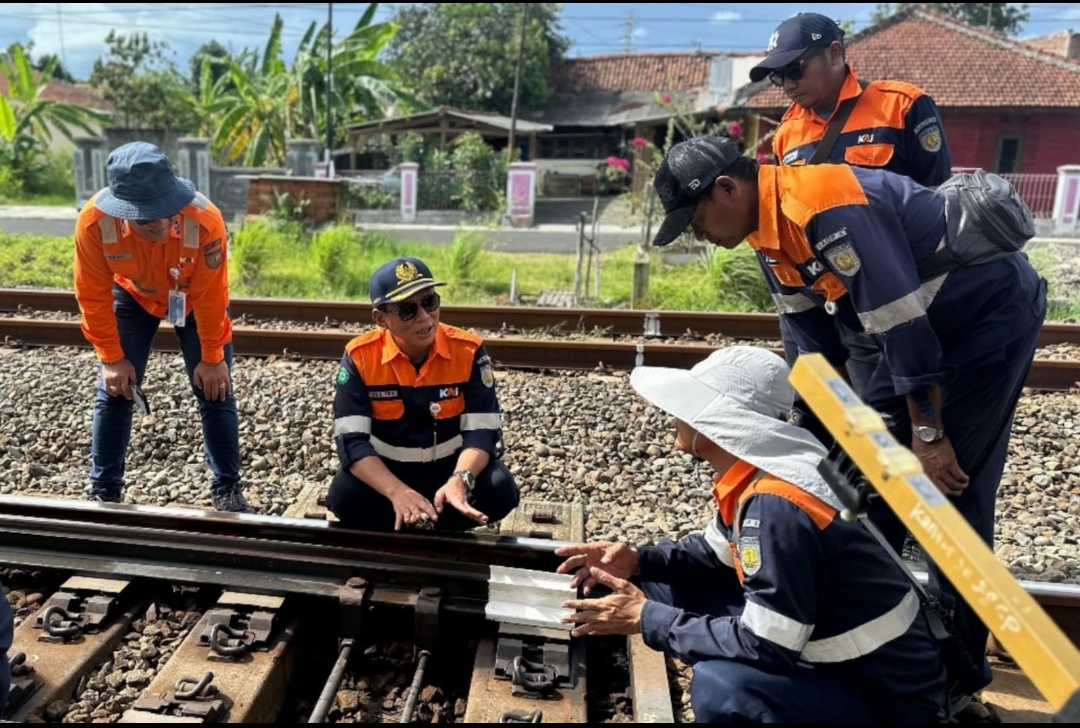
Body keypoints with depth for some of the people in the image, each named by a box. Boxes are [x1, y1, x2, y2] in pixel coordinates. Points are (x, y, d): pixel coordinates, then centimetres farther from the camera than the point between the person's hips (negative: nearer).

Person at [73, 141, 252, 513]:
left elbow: (211, 296, -24)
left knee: (214, 390, -4)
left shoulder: (204, 219, -39)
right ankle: (104, 491, 15)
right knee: (114, 391, -1)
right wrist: (111, 358, -13)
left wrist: (212, 357, -15)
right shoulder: (94, 220, -35)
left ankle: (227, 491, 8)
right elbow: (94, 296, -19)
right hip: (132, 296, 1)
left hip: (194, 299, -1)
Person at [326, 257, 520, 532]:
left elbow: (482, 430, -18)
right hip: (385, 469, 0)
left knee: (499, 491, -27)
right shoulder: (360, 357, -16)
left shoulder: (469, 351, -16)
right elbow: (351, 440, -21)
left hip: (452, 465, 1)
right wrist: (397, 492, -38)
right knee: (345, 497, -29)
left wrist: (460, 480, -39)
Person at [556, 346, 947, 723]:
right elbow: (717, 551, 14)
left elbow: (764, 647, -28)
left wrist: (647, 620, -18)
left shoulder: (778, 506, -31)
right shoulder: (753, 476, -3)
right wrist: (639, 561, -3)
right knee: (665, 588, 2)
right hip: (832, 660, 8)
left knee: (721, 683, -34)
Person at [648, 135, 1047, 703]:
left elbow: (900, 321, -29)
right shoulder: (770, 229, 0)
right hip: (931, 322, 9)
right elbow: (816, 341, 8)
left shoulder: (827, 207, -30)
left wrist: (929, 434, -21)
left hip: (992, 308, -9)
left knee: (952, 486, -7)